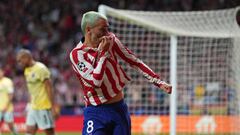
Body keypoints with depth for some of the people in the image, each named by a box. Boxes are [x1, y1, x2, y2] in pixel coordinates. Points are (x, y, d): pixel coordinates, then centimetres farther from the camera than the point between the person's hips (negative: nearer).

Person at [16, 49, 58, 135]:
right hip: (33, 107, 9)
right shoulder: (27, 71, 11)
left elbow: (49, 88, -15)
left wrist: (53, 108, -18)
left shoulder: (41, 69, -15)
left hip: (44, 107, -8)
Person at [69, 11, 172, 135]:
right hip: (97, 114, -5)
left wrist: (159, 82, 0)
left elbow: (134, 61, 5)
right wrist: (103, 53, -21)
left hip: (120, 109, 5)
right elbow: (96, 81, -22)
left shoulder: (111, 40, 2)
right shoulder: (76, 54, -13)